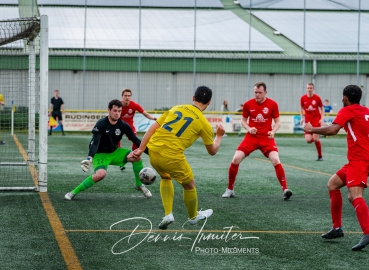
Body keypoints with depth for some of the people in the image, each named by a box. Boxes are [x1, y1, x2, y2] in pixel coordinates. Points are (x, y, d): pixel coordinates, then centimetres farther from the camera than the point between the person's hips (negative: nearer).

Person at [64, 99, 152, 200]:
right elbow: (95, 142, -31)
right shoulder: (101, 124, -22)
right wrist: (89, 157, -48)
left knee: (136, 157, -15)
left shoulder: (123, 126, -8)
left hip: (114, 152, 5)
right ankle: (74, 192, -20)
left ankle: (139, 185, 8)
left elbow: (136, 141, -4)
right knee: (101, 174, -34)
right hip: (100, 154, -5)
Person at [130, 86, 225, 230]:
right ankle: (193, 216, 41)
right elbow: (212, 151, 14)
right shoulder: (204, 123, 3)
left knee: (165, 178, 33)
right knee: (189, 185, 22)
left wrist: (141, 149, 11)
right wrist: (219, 136, 32)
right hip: (172, 157, -5)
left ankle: (168, 214, 21)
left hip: (153, 151, 5)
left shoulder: (176, 108, 13)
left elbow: (153, 127, 9)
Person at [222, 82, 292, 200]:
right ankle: (230, 189, 7)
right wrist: (249, 129, -9)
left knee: (276, 160, -21)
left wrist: (273, 131, -15)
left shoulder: (272, 104, -5)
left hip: (266, 138, -1)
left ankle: (285, 189, -13)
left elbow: (277, 122, 5)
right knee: (236, 159, -10)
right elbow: (243, 121, 12)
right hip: (251, 137, 1)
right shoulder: (248, 104, -1)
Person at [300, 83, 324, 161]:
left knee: (315, 138, -12)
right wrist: (302, 118, 3)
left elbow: (322, 108, 3)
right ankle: (316, 139, 28)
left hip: (317, 120, -2)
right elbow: (301, 108, 14)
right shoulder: (303, 98, -1)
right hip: (308, 120, 2)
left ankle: (320, 156, 6)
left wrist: (322, 119, -8)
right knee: (308, 140, -11)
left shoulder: (317, 98, -7)